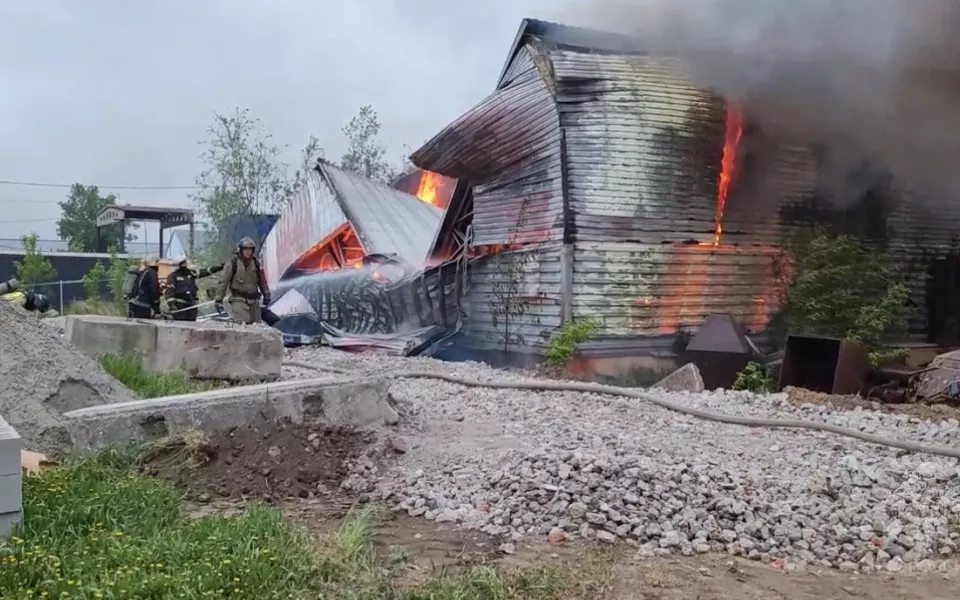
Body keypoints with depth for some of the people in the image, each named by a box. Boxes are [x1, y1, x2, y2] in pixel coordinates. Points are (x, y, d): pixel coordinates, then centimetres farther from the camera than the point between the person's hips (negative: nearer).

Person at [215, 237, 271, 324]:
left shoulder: (256, 263, 8)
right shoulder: (232, 263, -6)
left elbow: (262, 280, 19)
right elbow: (223, 281, -4)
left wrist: (266, 295, 21)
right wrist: (219, 299, -5)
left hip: (254, 300, 5)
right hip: (239, 300, -5)